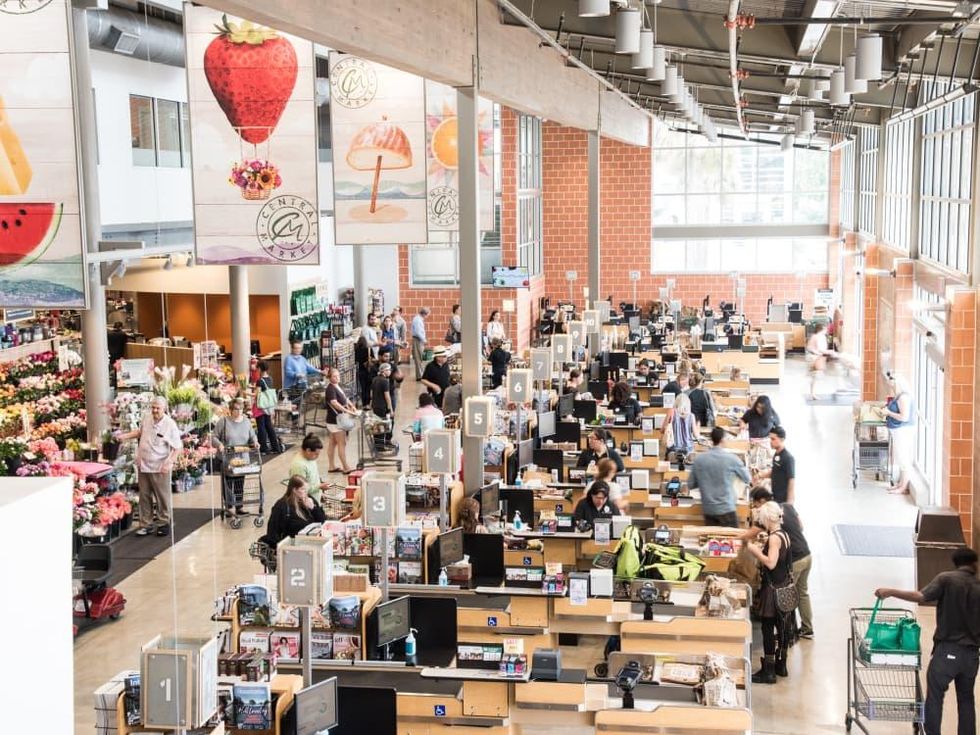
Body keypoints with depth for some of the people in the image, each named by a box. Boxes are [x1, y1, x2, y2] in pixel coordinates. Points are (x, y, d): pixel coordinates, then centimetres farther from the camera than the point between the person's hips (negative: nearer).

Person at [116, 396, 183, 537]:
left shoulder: (170, 424, -13)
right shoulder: (146, 420, 4)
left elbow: (177, 447, -12)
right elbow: (139, 432, 27)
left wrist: (169, 463, -21)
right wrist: (125, 436, 16)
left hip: (160, 468, -6)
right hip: (143, 465, 6)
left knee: (162, 497, 4)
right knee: (144, 497, 11)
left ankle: (164, 523, 17)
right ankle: (146, 525, 19)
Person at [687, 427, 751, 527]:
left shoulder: (698, 459, -1)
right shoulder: (731, 459, -9)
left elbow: (690, 485, 7)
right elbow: (747, 479, 5)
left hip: (708, 510, 4)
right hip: (726, 509, -4)